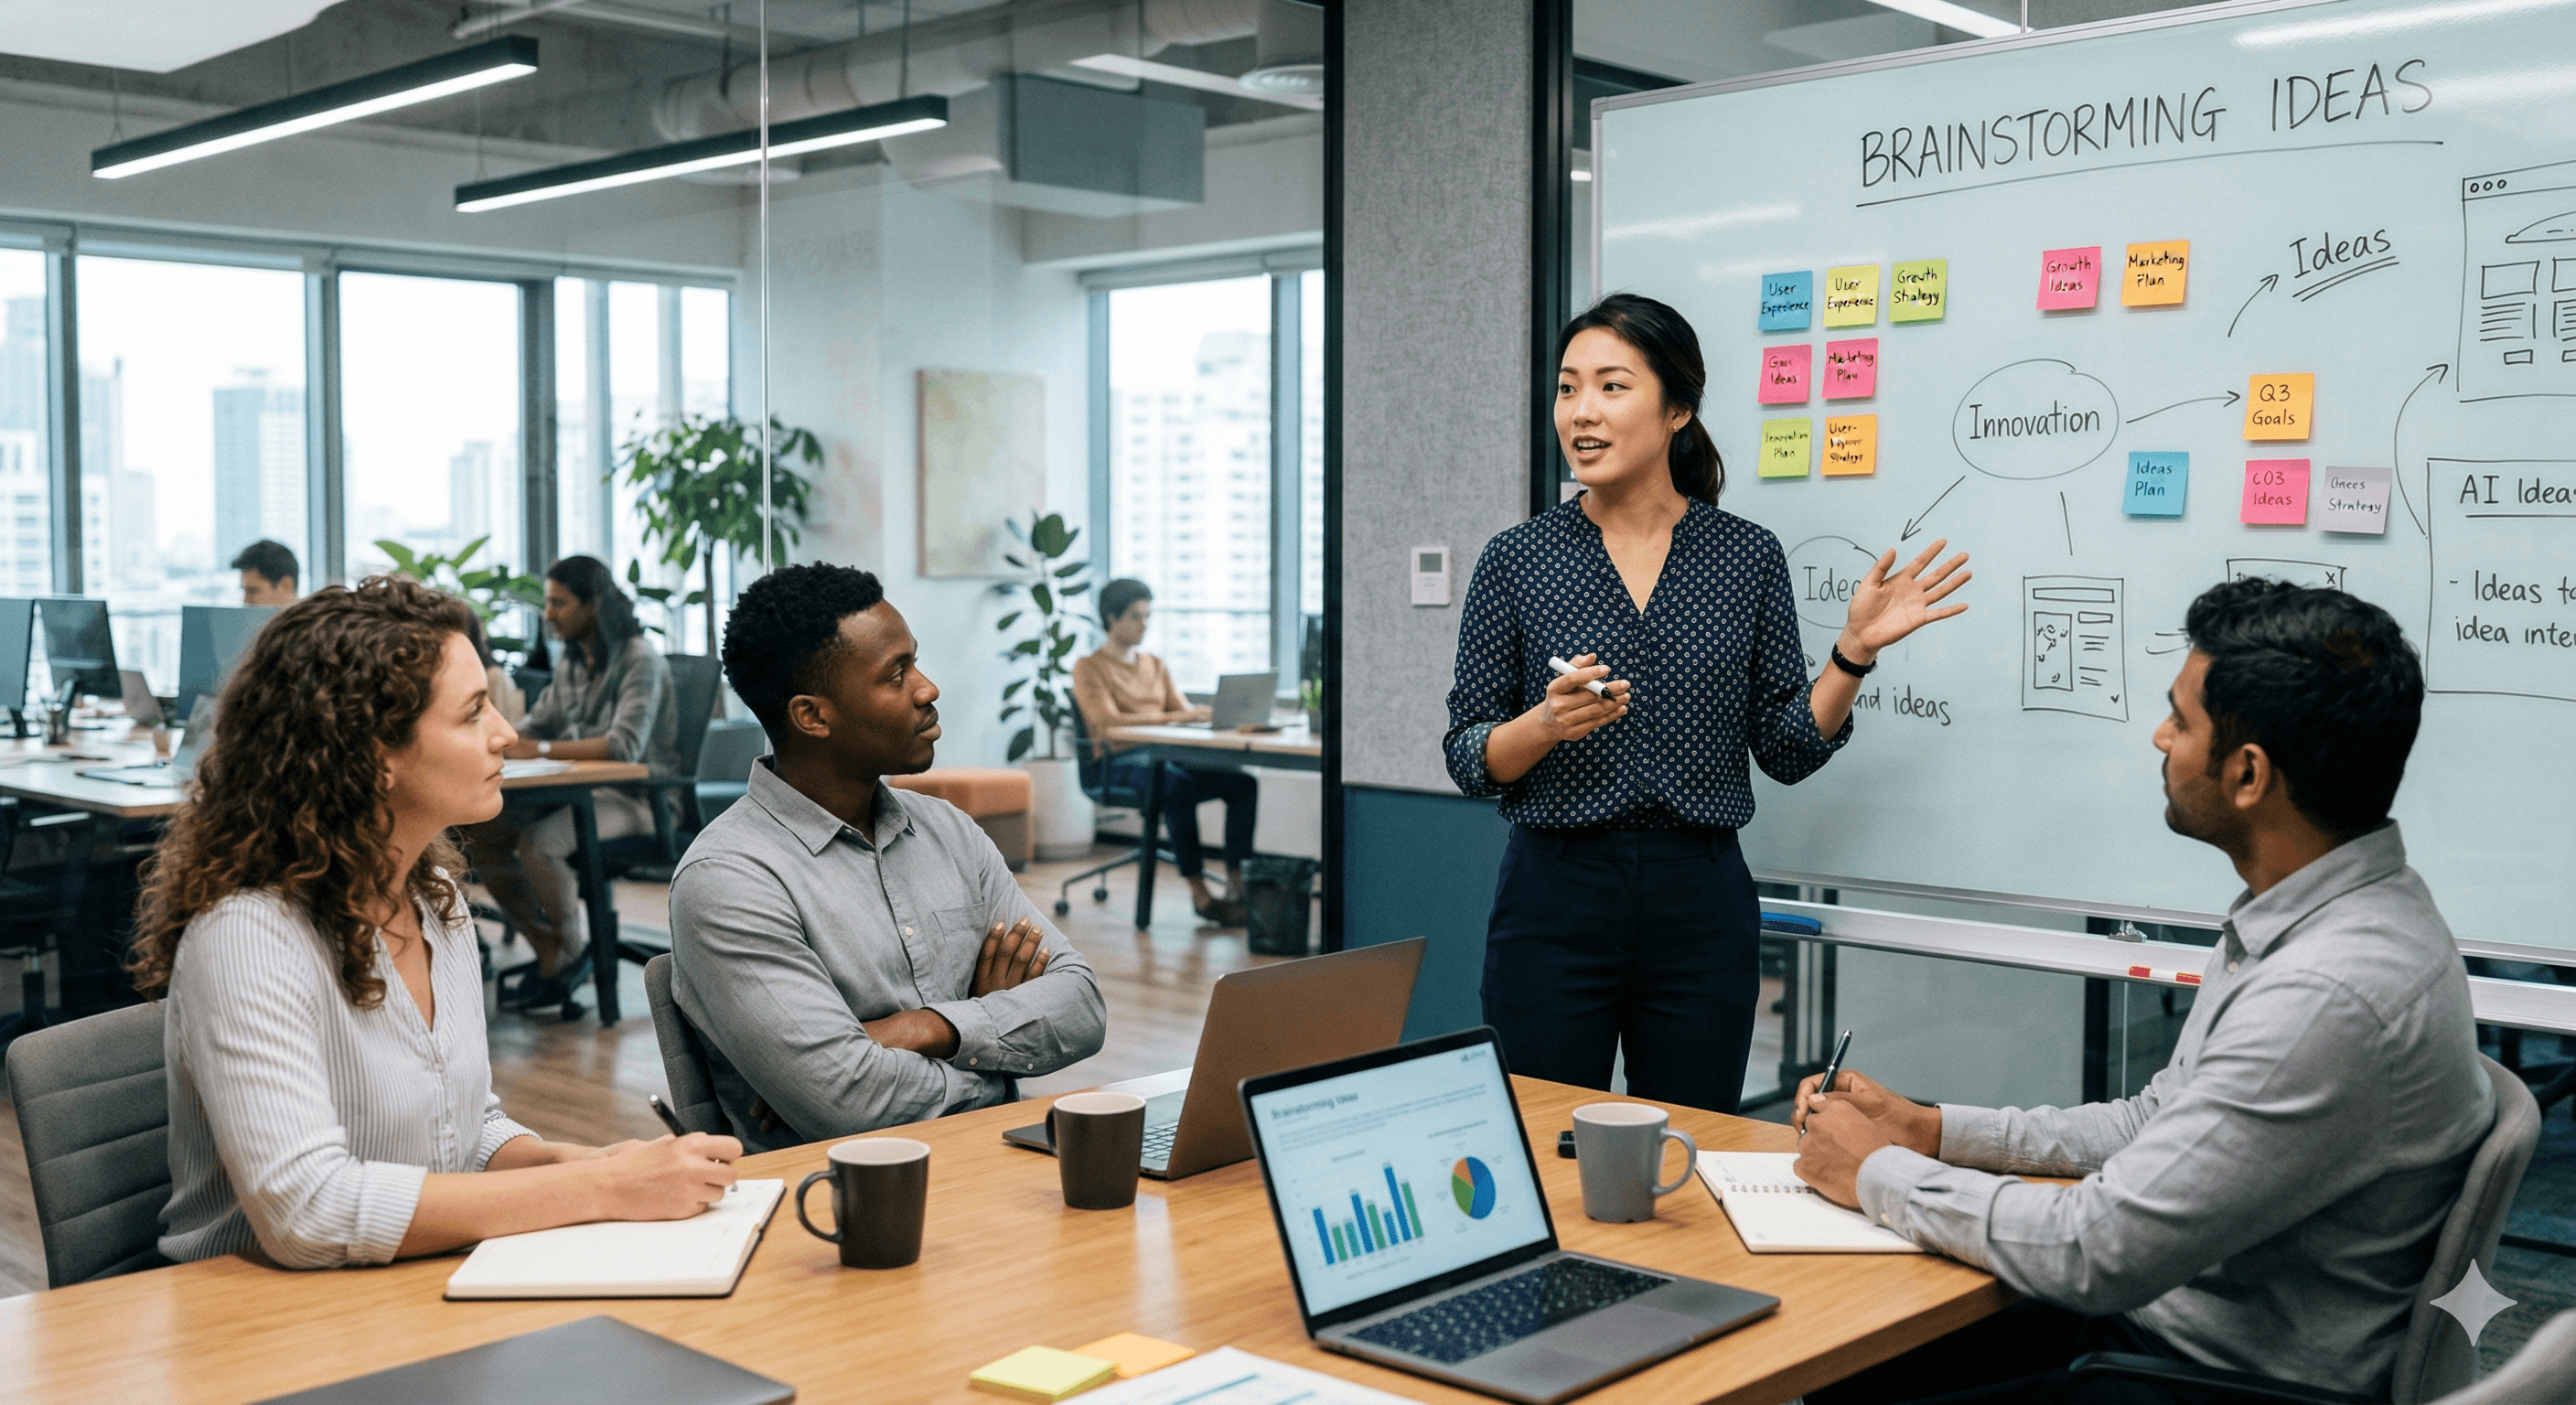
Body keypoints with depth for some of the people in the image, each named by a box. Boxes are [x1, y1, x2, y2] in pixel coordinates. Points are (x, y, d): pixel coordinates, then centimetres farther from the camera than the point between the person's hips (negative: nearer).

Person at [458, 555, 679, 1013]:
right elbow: (538, 722, 22)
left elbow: (625, 744, -25)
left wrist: (542, 750, -28)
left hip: (635, 797, -9)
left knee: (537, 842, -30)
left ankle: (566, 963, -9)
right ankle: (550, 953, -2)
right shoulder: (574, 661, 14)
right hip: (583, 791, 9)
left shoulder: (639, 661, -14)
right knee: (481, 831, -8)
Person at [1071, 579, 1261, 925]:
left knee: (1243, 782, -20)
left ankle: (1236, 884, -20)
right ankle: (1198, 892, -31)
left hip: (1165, 756, 6)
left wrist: (1203, 715, -9)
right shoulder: (1089, 668, 3)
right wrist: (1176, 718, -20)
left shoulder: (1155, 666, 24)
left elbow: (1184, 711, 17)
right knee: (1179, 786, -38)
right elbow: (1109, 722, -12)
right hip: (1120, 764, -6)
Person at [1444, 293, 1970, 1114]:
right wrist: (1549, 723, -19)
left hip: (1702, 902, 1)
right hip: (1556, 898, -1)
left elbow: (1787, 751, 4)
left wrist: (1854, 651, -9)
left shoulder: (1748, 555, 3)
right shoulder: (1518, 560, -1)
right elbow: (1470, 759, 0)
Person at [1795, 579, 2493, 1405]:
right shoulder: (2309, 918, 5)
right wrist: (1934, 1131, 9)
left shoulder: (2333, 996, -29)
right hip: (2167, 1318, 9)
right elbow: (2160, 1123, 16)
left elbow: (2098, 1254, -26)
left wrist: (1878, 1173, -12)